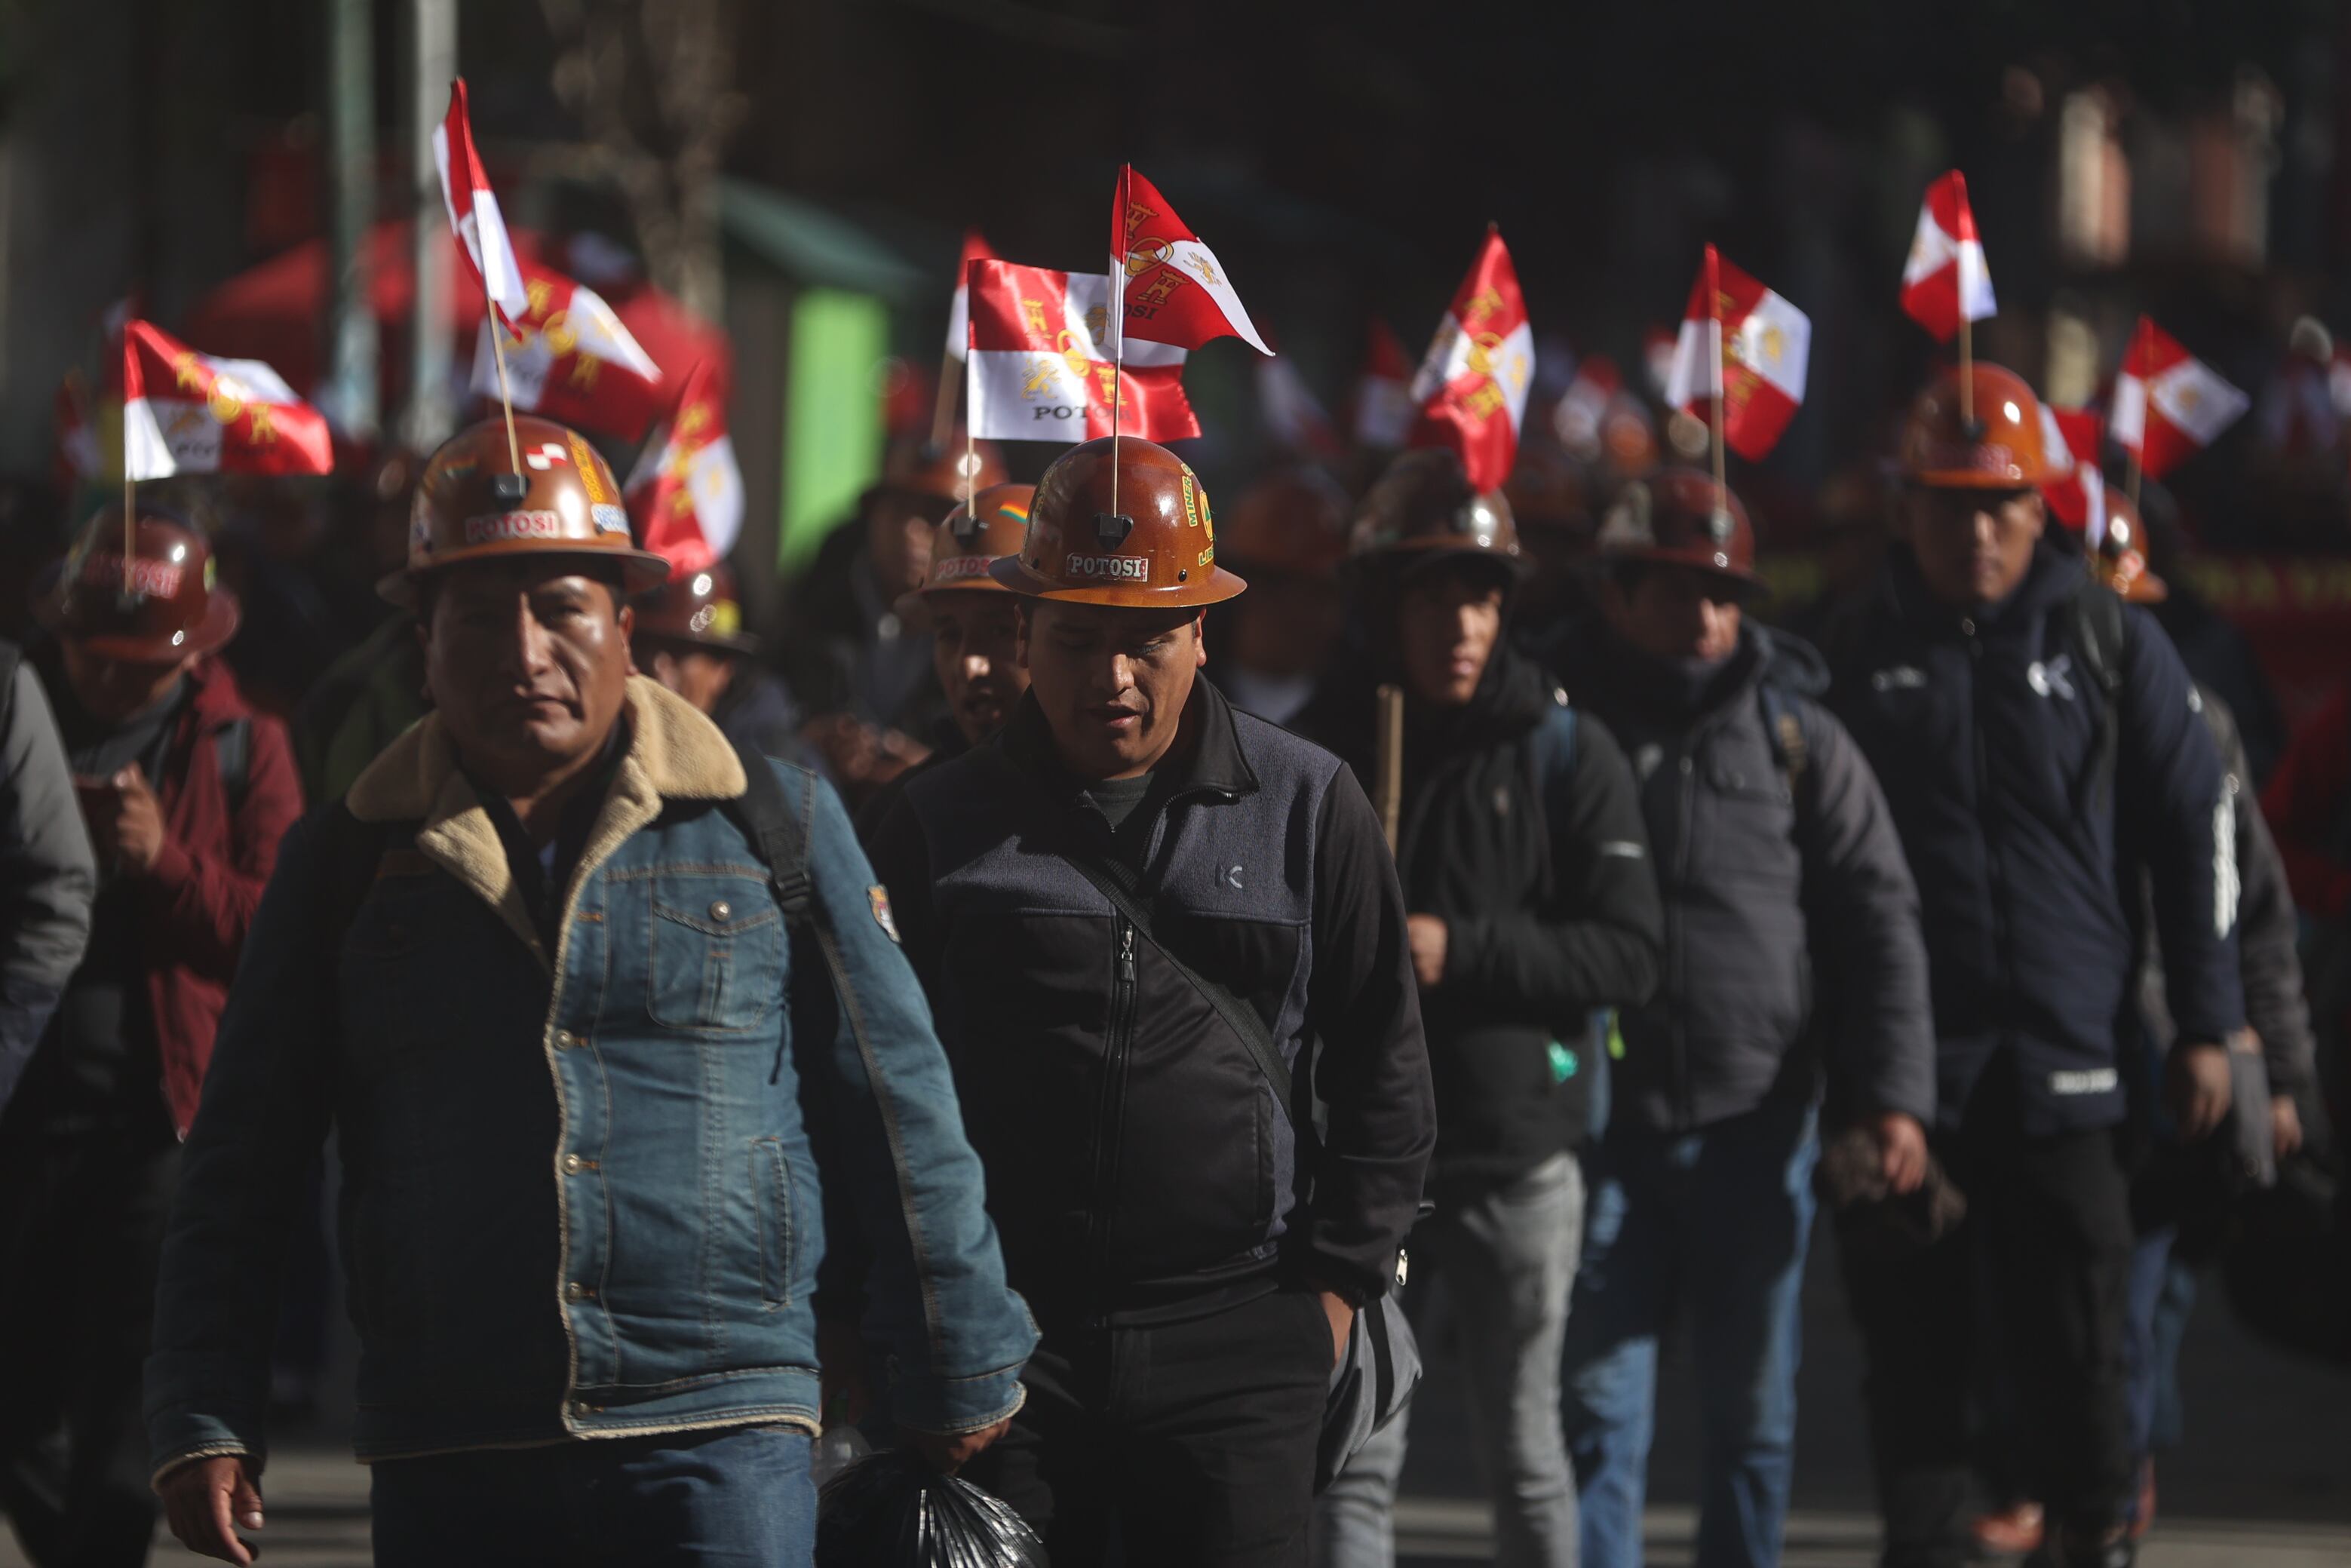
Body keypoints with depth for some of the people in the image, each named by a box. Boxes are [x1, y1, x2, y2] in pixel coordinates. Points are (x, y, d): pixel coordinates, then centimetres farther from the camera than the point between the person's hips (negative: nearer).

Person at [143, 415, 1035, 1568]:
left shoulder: (775, 825, 6)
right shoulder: (348, 862, 9)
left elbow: (898, 1113, 11)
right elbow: (238, 1169, 12)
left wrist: (961, 1375, 13)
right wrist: (202, 1420, 4)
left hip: (721, 1438, -2)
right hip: (446, 1466, 2)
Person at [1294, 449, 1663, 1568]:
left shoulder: (1566, 752, 0)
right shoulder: (1319, 749, 4)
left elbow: (1628, 952, -7)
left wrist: (1462, 951, -15)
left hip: (1517, 1150, -1)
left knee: (1522, 1449, 8)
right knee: (1358, 1457, -1)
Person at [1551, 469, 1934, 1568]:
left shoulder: (1797, 736, 6)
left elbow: (1877, 922, 5)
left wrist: (1893, 1095, -6)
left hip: (1755, 1129, 1)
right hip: (1602, 1122, -1)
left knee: (1751, 1412, 9)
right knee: (1596, 1407, -4)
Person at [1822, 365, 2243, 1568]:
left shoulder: (2108, 644, 4)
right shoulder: (1858, 655, 5)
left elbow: (2194, 835, 7)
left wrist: (2206, 1026, 3)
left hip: (2062, 1062, -1)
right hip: (1903, 1058, 1)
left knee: (2076, 1346, 1)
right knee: (1914, 1346, 4)